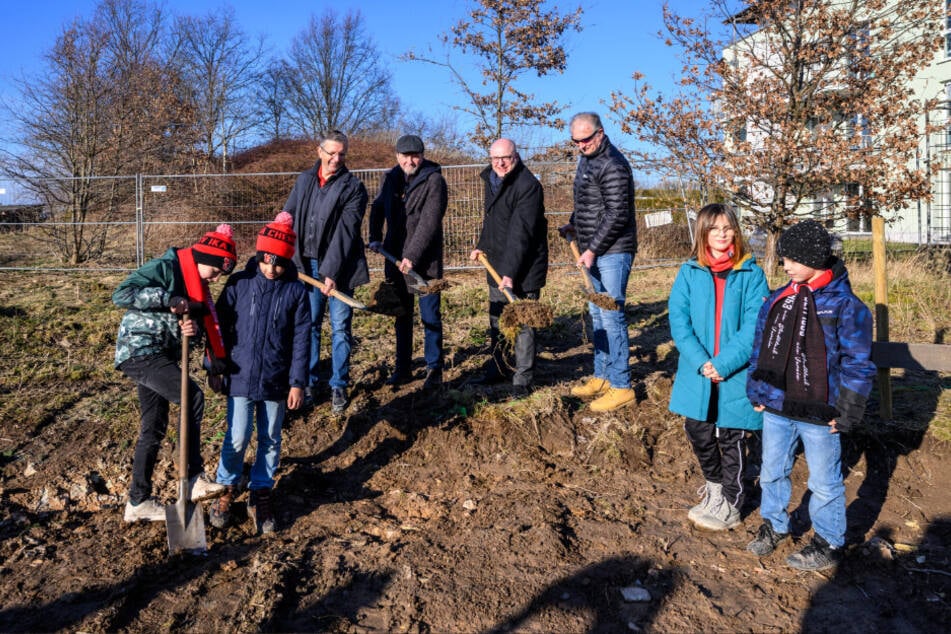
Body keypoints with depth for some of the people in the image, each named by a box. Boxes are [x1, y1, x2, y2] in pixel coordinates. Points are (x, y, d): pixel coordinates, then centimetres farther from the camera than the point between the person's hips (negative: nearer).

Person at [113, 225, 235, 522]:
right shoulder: (164, 268, -15)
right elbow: (121, 295, -22)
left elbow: (203, 320, 9)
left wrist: (194, 327, -14)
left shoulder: (195, 283, 12)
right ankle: (194, 479, -16)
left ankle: (139, 502, 23)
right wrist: (167, 299, -26)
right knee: (193, 397, -22)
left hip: (160, 356, 10)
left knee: (154, 428, 12)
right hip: (140, 351, -10)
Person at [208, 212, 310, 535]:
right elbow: (221, 326, 5)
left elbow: (301, 340, -3)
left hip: (276, 382, 1)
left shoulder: (296, 291, -4)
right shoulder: (239, 283, -3)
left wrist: (298, 382, -5)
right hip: (241, 377, 0)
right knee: (237, 439, 0)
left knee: (270, 440, 11)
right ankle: (226, 490, 24)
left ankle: (260, 493, 28)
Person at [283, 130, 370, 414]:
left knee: (340, 328, 4)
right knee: (308, 325, 9)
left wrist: (332, 272, -21)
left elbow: (345, 233, -15)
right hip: (307, 264, 4)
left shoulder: (353, 187, -7)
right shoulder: (304, 180, 8)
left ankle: (339, 386, 16)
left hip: (338, 267, -4)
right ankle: (310, 382, 22)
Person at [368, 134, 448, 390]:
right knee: (402, 316, 13)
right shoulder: (392, 177, 8)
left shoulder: (434, 180, -10)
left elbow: (430, 222, -18)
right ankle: (403, 368, 23)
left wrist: (412, 256, -21)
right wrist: (375, 239, 11)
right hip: (395, 259, 6)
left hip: (425, 261, -5)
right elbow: (377, 207, 23)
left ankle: (434, 369, 12)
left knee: (430, 317, 0)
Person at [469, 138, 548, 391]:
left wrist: (511, 272, -30)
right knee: (496, 320, 18)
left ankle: (523, 376, 10)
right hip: (497, 265, 8)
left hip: (523, 268, -8)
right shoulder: (491, 180, 8)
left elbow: (521, 233, -26)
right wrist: (482, 246, 15)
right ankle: (498, 367, 34)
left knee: (522, 323, -2)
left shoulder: (528, 186, -20)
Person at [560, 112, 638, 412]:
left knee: (611, 315, -8)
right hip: (594, 252, 10)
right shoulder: (586, 160, 15)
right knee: (597, 313, 15)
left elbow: (617, 215, -21)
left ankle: (621, 387, 0)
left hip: (612, 252, -10)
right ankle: (601, 377, 26)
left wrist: (592, 249, -20)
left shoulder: (612, 165, -16)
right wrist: (572, 225, 20)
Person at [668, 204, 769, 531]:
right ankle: (714, 486, 41)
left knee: (731, 437, 9)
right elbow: (678, 320, -6)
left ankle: (730, 506, 25)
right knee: (697, 431, 14)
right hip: (697, 371, 3)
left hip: (736, 374, -2)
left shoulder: (751, 274, -6)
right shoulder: (689, 272, 0)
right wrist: (702, 363, -17)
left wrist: (723, 364, -20)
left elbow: (754, 326, -12)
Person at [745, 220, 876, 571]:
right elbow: (760, 348, 12)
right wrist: (756, 393, 9)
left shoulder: (846, 305, -12)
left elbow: (858, 366, -10)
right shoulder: (776, 300, 4)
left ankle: (828, 544, 29)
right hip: (775, 409, 5)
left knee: (824, 483, 10)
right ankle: (773, 525, 39)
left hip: (818, 415, -5)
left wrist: (845, 414, -11)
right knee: (772, 472, 18)